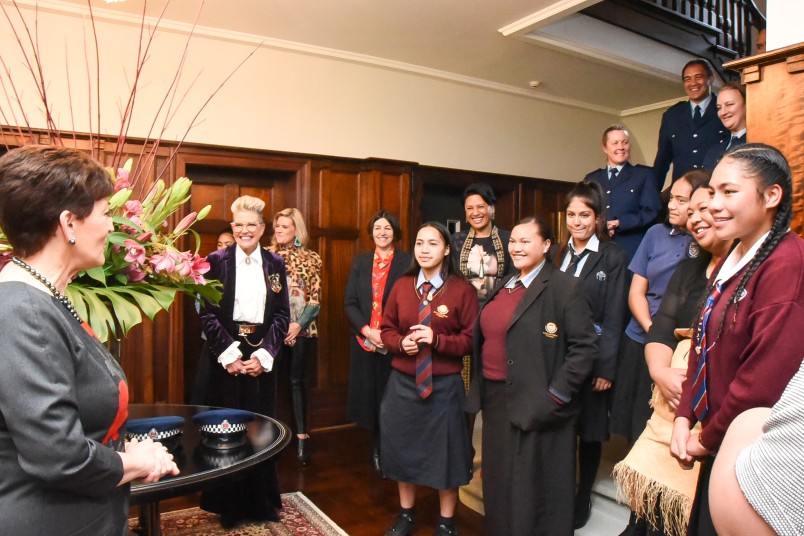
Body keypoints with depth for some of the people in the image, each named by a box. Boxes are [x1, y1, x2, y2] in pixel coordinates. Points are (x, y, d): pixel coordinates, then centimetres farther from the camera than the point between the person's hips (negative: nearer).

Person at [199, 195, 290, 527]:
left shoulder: (275, 264, 6)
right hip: (226, 354, -2)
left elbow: (282, 315, 3)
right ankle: (230, 504, 21)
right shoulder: (217, 261, 0)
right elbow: (207, 313, -4)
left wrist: (264, 355, -8)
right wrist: (228, 354, -12)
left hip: (262, 356, 2)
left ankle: (262, 502, 24)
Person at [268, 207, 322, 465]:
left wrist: (299, 324, -10)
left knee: (297, 381, 4)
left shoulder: (311, 258, 3)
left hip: (300, 329, 0)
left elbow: (315, 298, 1)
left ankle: (301, 437, 11)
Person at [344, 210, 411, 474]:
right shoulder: (361, 262, 9)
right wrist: (367, 330, -10)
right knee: (369, 395, 9)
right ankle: (378, 450, 26)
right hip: (364, 341, 3)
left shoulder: (406, 262, -2)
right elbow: (350, 302, 5)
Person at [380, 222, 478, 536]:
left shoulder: (463, 290, -9)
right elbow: (387, 330, 8)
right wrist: (401, 342, -13)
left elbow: (471, 339, -8)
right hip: (403, 383, 4)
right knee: (402, 449, 16)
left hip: (445, 386, -3)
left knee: (445, 453, 11)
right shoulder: (401, 286, 2)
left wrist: (437, 340, -23)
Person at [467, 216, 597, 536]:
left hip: (536, 407, -7)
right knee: (498, 485, 19)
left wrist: (556, 396, -17)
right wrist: (480, 388, 11)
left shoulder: (566, 287, -10)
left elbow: (585, 347, -15)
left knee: (532, 489, 7)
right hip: (495, 400, 7)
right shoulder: (503, 287, 13)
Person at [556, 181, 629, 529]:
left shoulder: (613, 257, -6)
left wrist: (606, 367, -13)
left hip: (592, 357, -4)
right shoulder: (559, 254, 8)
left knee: (589, 431, 11)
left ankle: (582, 498, 28)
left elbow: (613, 317, -10)